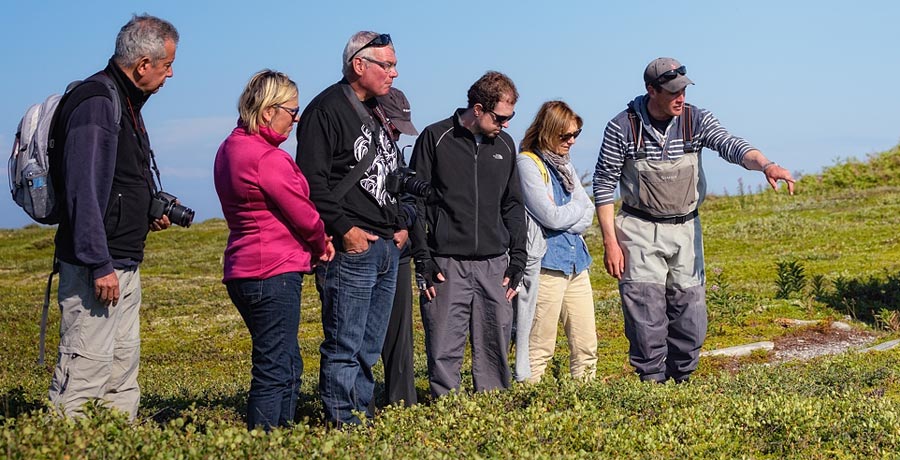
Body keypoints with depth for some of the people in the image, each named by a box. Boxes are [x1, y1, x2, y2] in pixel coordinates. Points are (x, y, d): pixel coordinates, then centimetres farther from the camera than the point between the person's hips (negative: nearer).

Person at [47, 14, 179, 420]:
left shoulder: (126, 102, 16)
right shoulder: (96, 102, -15)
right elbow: (83, 190, -21)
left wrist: (149, 214, 10)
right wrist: (99, 265, -23)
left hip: (124, 265, 11)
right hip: (96, 268, -11)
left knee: (123, 371, 13)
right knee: (85, 371, -9)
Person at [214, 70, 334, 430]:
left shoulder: (230, 149, 13)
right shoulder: (268, 158, -18)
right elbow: (303, 215, -12)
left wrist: (314, 242, 5)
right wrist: (320, 246, 9)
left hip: (243, 271, 10)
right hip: (275, 273, -10)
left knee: (288, 366, 18)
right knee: (275, 372, -6)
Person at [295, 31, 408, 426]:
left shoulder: (376, 113, 19)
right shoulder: (326, 110, -9)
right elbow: (312, 181, -17)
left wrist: (400, 226, 16)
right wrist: (344, 229, -19)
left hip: (386, 247, 9)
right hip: (351, 248, -9)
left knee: (369, 348, 13)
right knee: (344, 347, -5)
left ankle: (362, 420, 20)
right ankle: (344, 427, -1)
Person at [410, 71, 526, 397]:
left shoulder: (504, 145, 13)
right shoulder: (435, 139, -2)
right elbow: (415, 203, -2)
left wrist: (517, 259, 11)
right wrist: (423, 260, -9)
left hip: (494, 264, 4)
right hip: (447, 265, -4)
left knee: (496, 347, 5)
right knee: (444, 349, -4)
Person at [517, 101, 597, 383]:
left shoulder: (564, 164, 16)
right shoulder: (527, 163, -8)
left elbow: (588, 216, 12)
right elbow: (551, 216, -15)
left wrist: (565, 220, -7)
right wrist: (579, 207, 3)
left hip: (576, 262, 8)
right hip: (546, 263, -8)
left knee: (587, 345, 8)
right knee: (540, 348, -4)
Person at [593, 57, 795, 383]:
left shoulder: (696, 120, -3)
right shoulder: (623, 127, -9)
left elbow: (731, 147, -18)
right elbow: (604, 185, -4)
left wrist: (765, 164, -40)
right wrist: (610, 242, -9)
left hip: (686, 230, 3)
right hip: (640, 233, -3)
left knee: (691, 318, 6)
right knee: (646, 321, -7)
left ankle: (681, 383, 22)